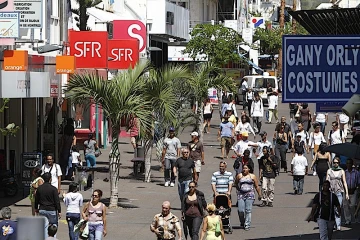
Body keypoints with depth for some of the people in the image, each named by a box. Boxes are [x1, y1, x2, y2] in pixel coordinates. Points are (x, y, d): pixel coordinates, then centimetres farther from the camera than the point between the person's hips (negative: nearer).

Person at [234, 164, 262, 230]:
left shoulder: (253, 176, 7)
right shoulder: (239, 176, 9)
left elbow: (257, 186, 8)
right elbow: (236, 183, 24)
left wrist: (259, 194, 5)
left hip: (250, 195, -1)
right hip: (241, 195, 1)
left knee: (248, 210, -6)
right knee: (240, 210, -5)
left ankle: (247, 225, -2)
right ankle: (242, 222, 21)